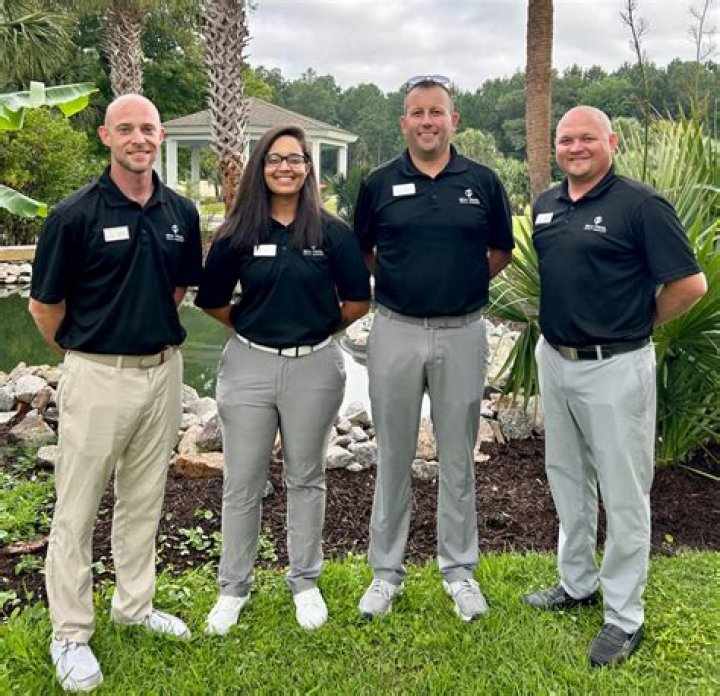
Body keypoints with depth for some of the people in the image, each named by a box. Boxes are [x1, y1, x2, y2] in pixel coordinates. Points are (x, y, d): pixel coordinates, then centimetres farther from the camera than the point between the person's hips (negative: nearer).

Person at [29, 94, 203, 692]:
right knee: (77, 509, 5)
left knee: (144, 500, 17)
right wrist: (84, 353, 6)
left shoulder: (181, 213, 3)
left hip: (164, 370, 5)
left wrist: (152, 329, 12)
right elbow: (44, 306, -5)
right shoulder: (75, 215, -11)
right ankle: (70, 633, 19)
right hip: (97, 376, -5)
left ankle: (135, 606, 34)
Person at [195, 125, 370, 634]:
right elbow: (213, 301, 10)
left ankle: (305, 583, 29)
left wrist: (316, 328, 5)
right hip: (249, 364, 1)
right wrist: (254, 326, 8)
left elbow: (357, 301, 2)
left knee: (306, 478, 13)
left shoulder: (331, 232, -2)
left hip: (314, 366, -1)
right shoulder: (238, 234, 1)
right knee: (243, 483, 8)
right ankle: (234, 586, 25)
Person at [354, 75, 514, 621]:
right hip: (396, 331, 0)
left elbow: (502, 249, 13)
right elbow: (360, 252, 13)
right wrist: (397, 282, 3)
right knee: (393, 458, 9)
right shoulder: (379, 184, 2)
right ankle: (386, 571, 23)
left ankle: (460, 569, 25)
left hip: (462, 333, 0)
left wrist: (465, 284, 3)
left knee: (458, 457, 10)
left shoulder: (483, 181, 1)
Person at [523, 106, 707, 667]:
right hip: (554, 360, 8)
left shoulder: (641, 205, -14)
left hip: (615, 368, -7)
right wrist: (562, 324, 11)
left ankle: (624, 616, 17)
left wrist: (638, 324, -4)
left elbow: (690, 284, -15)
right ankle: (576, 583, 37)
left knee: (623, 493, 4)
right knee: (567, 479, 19)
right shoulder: (546, 204, 7)